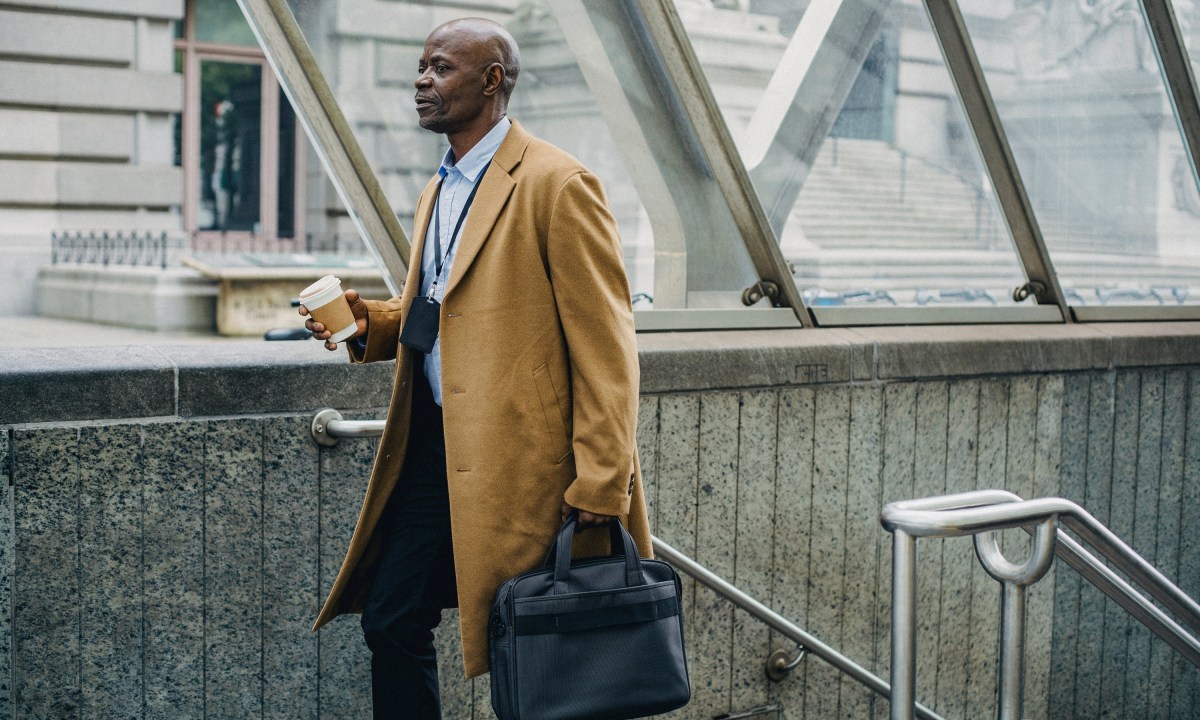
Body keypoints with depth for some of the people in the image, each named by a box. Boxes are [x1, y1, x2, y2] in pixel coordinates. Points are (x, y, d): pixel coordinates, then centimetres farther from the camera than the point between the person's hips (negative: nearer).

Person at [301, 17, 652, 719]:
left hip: (522, 464, -8)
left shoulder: (558, 184, -12)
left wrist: (600, 491, -19)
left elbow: (605, 348, -16)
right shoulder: (439, 192, 16)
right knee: (392, 621, 11)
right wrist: (369, 322, 6)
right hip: (434, 448, 8)